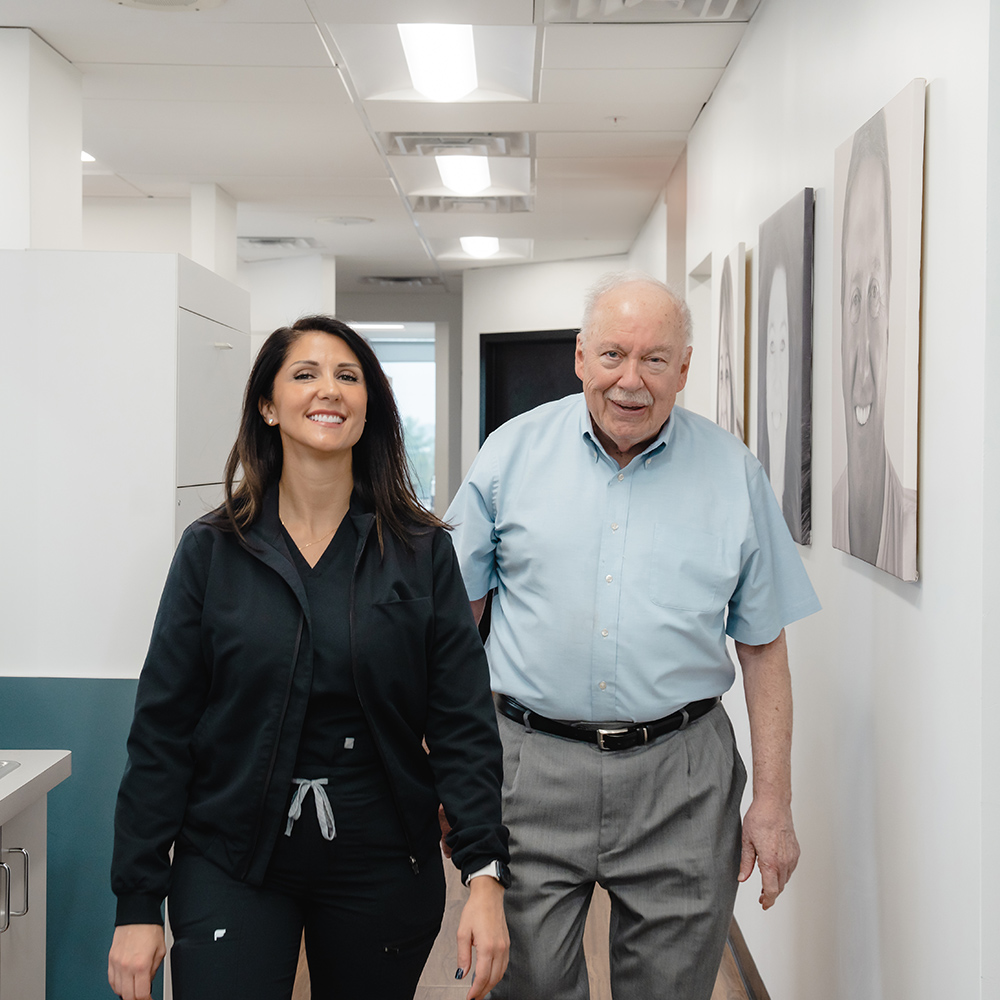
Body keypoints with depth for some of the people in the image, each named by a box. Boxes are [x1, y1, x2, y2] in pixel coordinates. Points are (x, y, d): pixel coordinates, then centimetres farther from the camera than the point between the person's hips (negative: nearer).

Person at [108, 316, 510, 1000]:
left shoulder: (422, 552, -1)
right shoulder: (213, 550, -1)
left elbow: (463, 723, -4)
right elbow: (162, 730, -2)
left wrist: (485, 874, -15)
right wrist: (138, 904, -5)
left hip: (383, 865, 1)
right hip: (231, 863, 0)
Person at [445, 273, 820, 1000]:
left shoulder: (735, 474, 1)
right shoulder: (513, 453, 1)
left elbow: (764, 645, 5)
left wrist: (774, 803, 2)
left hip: (679, 778, 0)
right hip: (530, 767, 0)